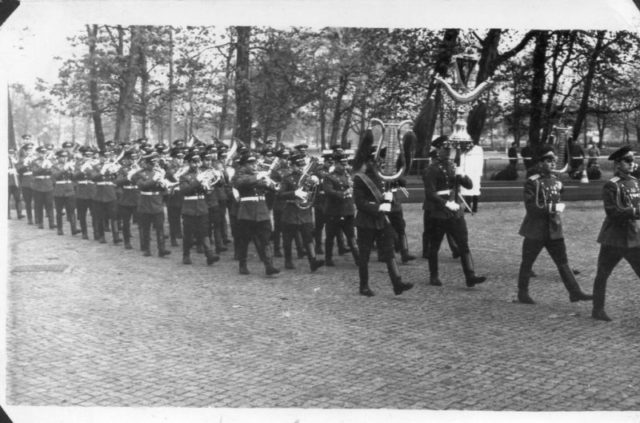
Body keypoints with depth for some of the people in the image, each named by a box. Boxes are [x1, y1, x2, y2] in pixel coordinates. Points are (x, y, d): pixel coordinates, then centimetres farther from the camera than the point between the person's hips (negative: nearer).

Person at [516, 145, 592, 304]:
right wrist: (552, 208, -22)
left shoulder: (555, 180, 9)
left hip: (554, 230, 6)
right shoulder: (532, 182, -12)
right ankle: (522, 293, 19)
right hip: (535, 230, -6)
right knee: (527, 263, 6)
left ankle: (575, 292, 5)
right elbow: (530, 206, -20)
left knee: (563, 262, 4)